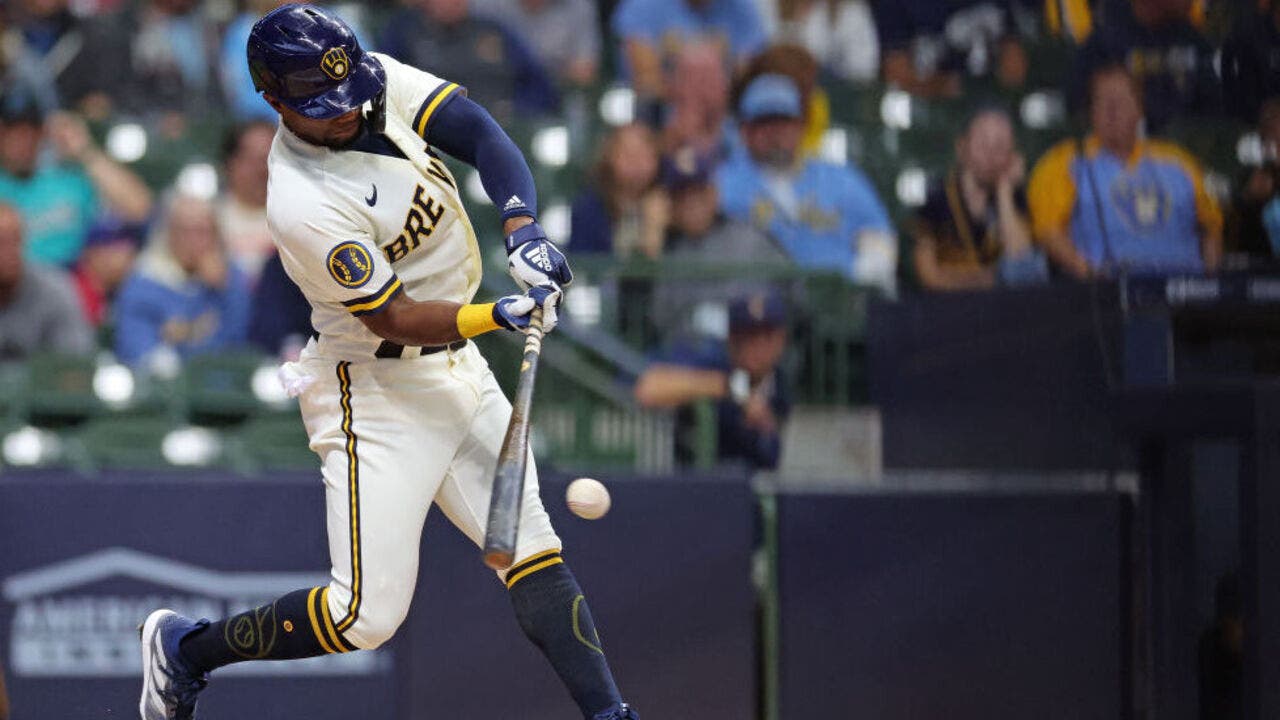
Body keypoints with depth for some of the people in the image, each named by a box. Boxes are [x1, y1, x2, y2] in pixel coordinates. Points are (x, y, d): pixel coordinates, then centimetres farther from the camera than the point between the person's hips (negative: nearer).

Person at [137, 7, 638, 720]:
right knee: (367, 614, -9)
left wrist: (524, 228, -26)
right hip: (377, 392, -8)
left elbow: (483, 134, -10)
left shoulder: (382, 82, -6)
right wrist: (498, 316, -33)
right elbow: (392, 318, -22)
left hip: (456, 367, 8)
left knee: (533, 546, 3)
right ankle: (184, 648, 10)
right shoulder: (303, 205, -26)